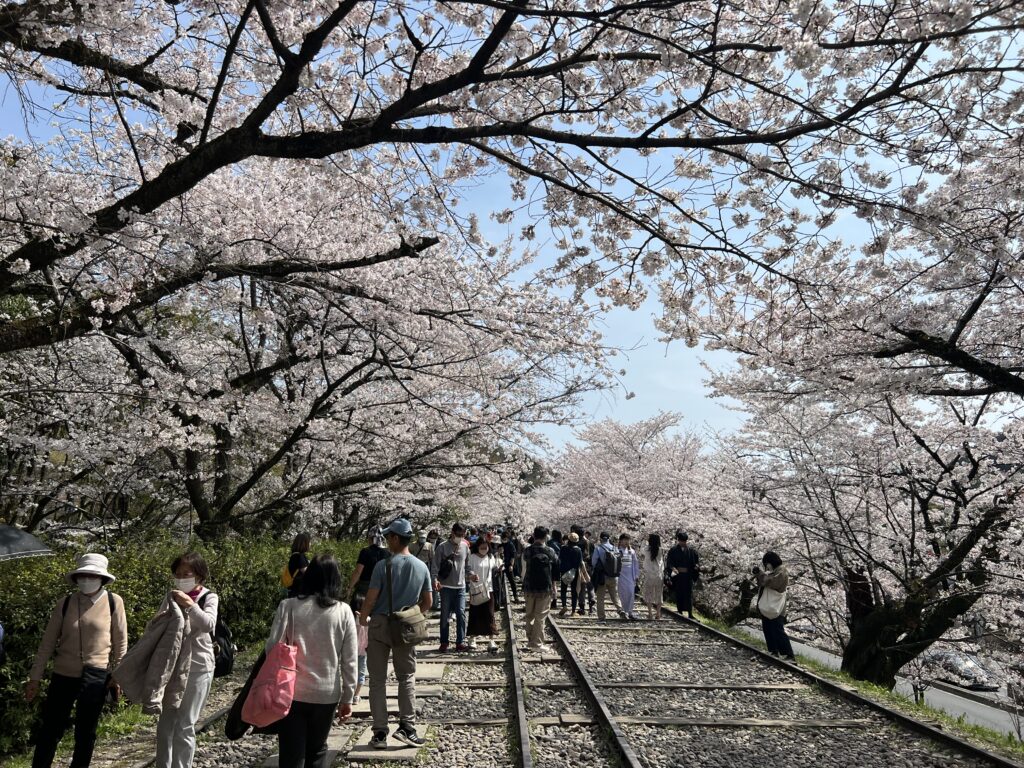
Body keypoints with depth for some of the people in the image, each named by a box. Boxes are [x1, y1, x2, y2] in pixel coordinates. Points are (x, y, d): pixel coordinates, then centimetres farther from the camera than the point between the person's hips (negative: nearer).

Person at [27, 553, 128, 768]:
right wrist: (35, 677, 3)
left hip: (96, 677, -1)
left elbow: (121, 642, -2)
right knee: (49, 730, 5)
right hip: (64, 675, 1)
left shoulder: (114, 602, -7)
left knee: (86, 732, 12)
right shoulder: (65, 604, -2)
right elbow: (47, 643, 3)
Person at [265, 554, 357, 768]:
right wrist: (347, 698, 6)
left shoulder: (289, 606, -7)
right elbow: (349, 661, -3)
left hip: (292, 692, -1)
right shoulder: (343, 611, -4)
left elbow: (272, 648, -7)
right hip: (327, 694, 1)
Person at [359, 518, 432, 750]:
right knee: (407, 678, 14)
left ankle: (380, 733, 11)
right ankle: (407, 727, 7)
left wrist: (363, 618, 6)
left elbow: (371, 599, -12)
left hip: (380, 625, -2)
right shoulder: (422, 567, -1)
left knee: (378, 680, 8)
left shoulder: (384, 566, -14)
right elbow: (427, 602, 6)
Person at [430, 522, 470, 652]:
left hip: (461, 586, 3)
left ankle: (460, 642, 9)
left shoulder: (465, 547, 6)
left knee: (461, 614, 0)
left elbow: (468, 564, 13)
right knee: (445, 616, 5)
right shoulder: (442, 547, -5)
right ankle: (444, 643, 16)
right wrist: (435, 579, -20)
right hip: (446, 587, -2)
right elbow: (435, 565, -7)